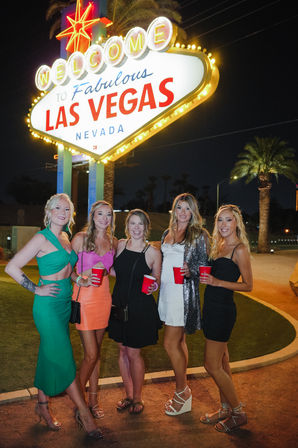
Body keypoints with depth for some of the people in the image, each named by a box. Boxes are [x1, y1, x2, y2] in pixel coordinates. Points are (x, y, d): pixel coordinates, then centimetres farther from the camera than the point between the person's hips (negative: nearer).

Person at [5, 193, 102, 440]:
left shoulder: (66, 238, 9)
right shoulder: (42, 238, -13)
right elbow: (12, 267, -13)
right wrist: (37, 289, -13)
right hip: (48, 306, -7)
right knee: (64, 358, -2)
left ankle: (43, 405, 33)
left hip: (65, 304, 8)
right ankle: (84, 413, 9)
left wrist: (79, 279, 8)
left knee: (51, 356, 16)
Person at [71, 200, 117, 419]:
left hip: (104, 298, 4)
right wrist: (86, 275, -16)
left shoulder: (113, 242, 7)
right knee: (91, 354, -4)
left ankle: (93, 399, 27)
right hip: (84, 297, -4)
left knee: (96, 351, 13)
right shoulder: (81, 238, -6)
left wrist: (104, 269, -2)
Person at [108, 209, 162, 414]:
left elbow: (157, 280, 1)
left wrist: (152, 287, -18)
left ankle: (138, 398, 26)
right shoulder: (120, 245, 1)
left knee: (133, 353, 3)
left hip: (141, 307, -4)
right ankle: (129, 395, 33)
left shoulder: (153, 252, -9)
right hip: (119, 303, 4)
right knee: (123, 350, 14)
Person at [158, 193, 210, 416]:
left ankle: (182, 392, 12)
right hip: (167, 291, 6)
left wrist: (190, 272, -23)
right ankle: (183, 390, 26)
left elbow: (205, 266, -5)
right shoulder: (167, 233, 14)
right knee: (179, 342, 14)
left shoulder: (199, 235, -3)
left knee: (171, 343, -6)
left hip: (184, 292, -6)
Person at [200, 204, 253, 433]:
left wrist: (218, 282, -22)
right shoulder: (219, 245, 12)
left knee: (213, 366, -1)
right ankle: (226, 409, 31)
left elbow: (248, 285, -13)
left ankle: (238, 413, 16)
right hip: (212, 308, 9)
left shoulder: (240, 249, -13)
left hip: (223, 310, -8)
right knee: (221, 363, 17)